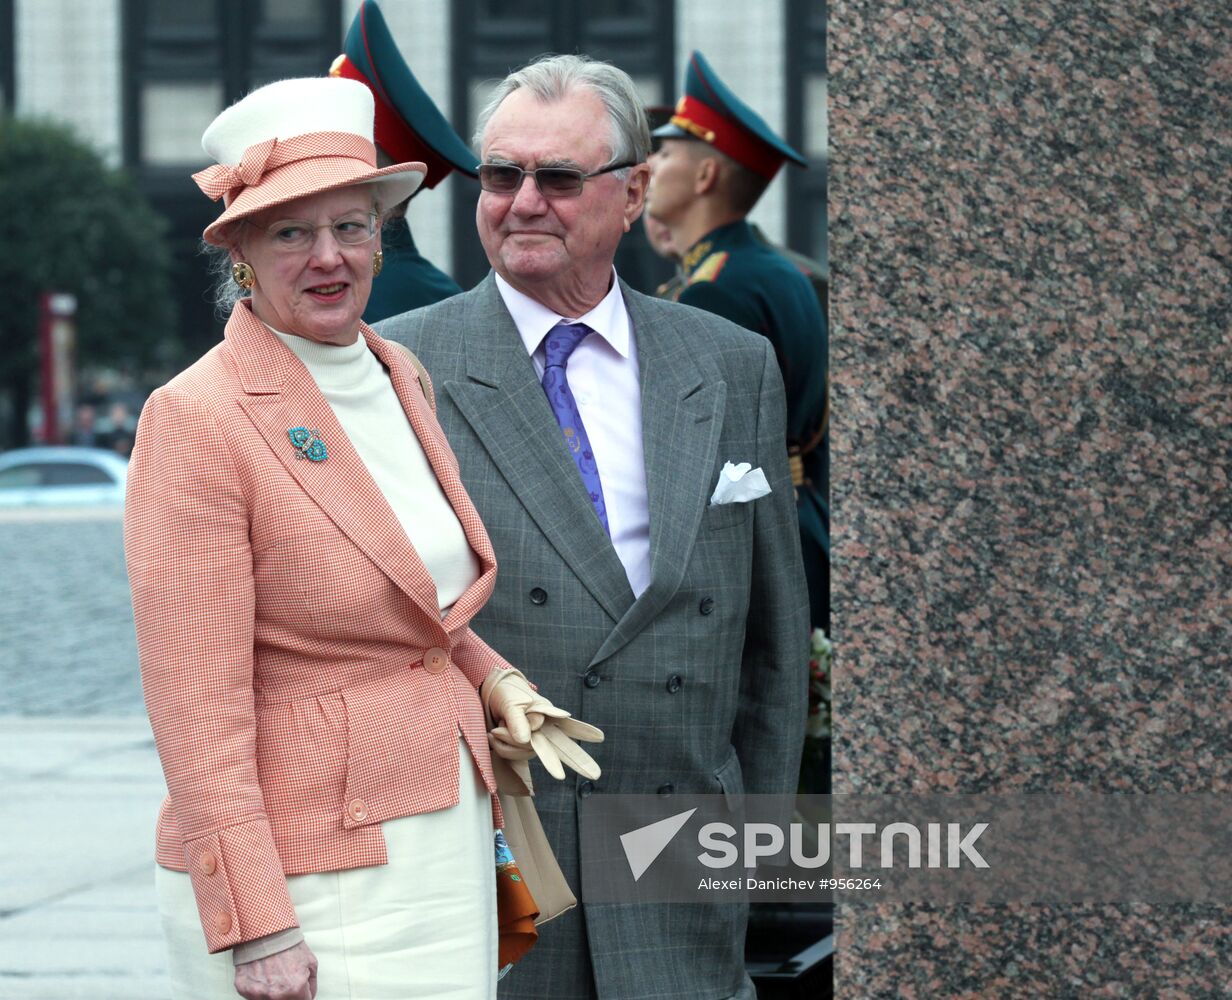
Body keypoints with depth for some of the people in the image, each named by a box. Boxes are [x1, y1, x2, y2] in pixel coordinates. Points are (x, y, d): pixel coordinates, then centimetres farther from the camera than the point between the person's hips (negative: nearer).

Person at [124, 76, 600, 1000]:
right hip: (304, 876, -7)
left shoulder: (399, 376, 9)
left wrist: (493, 681, 6)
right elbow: (197, 706, -16)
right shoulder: (198, 420, -14)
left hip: (449, 838, 7)